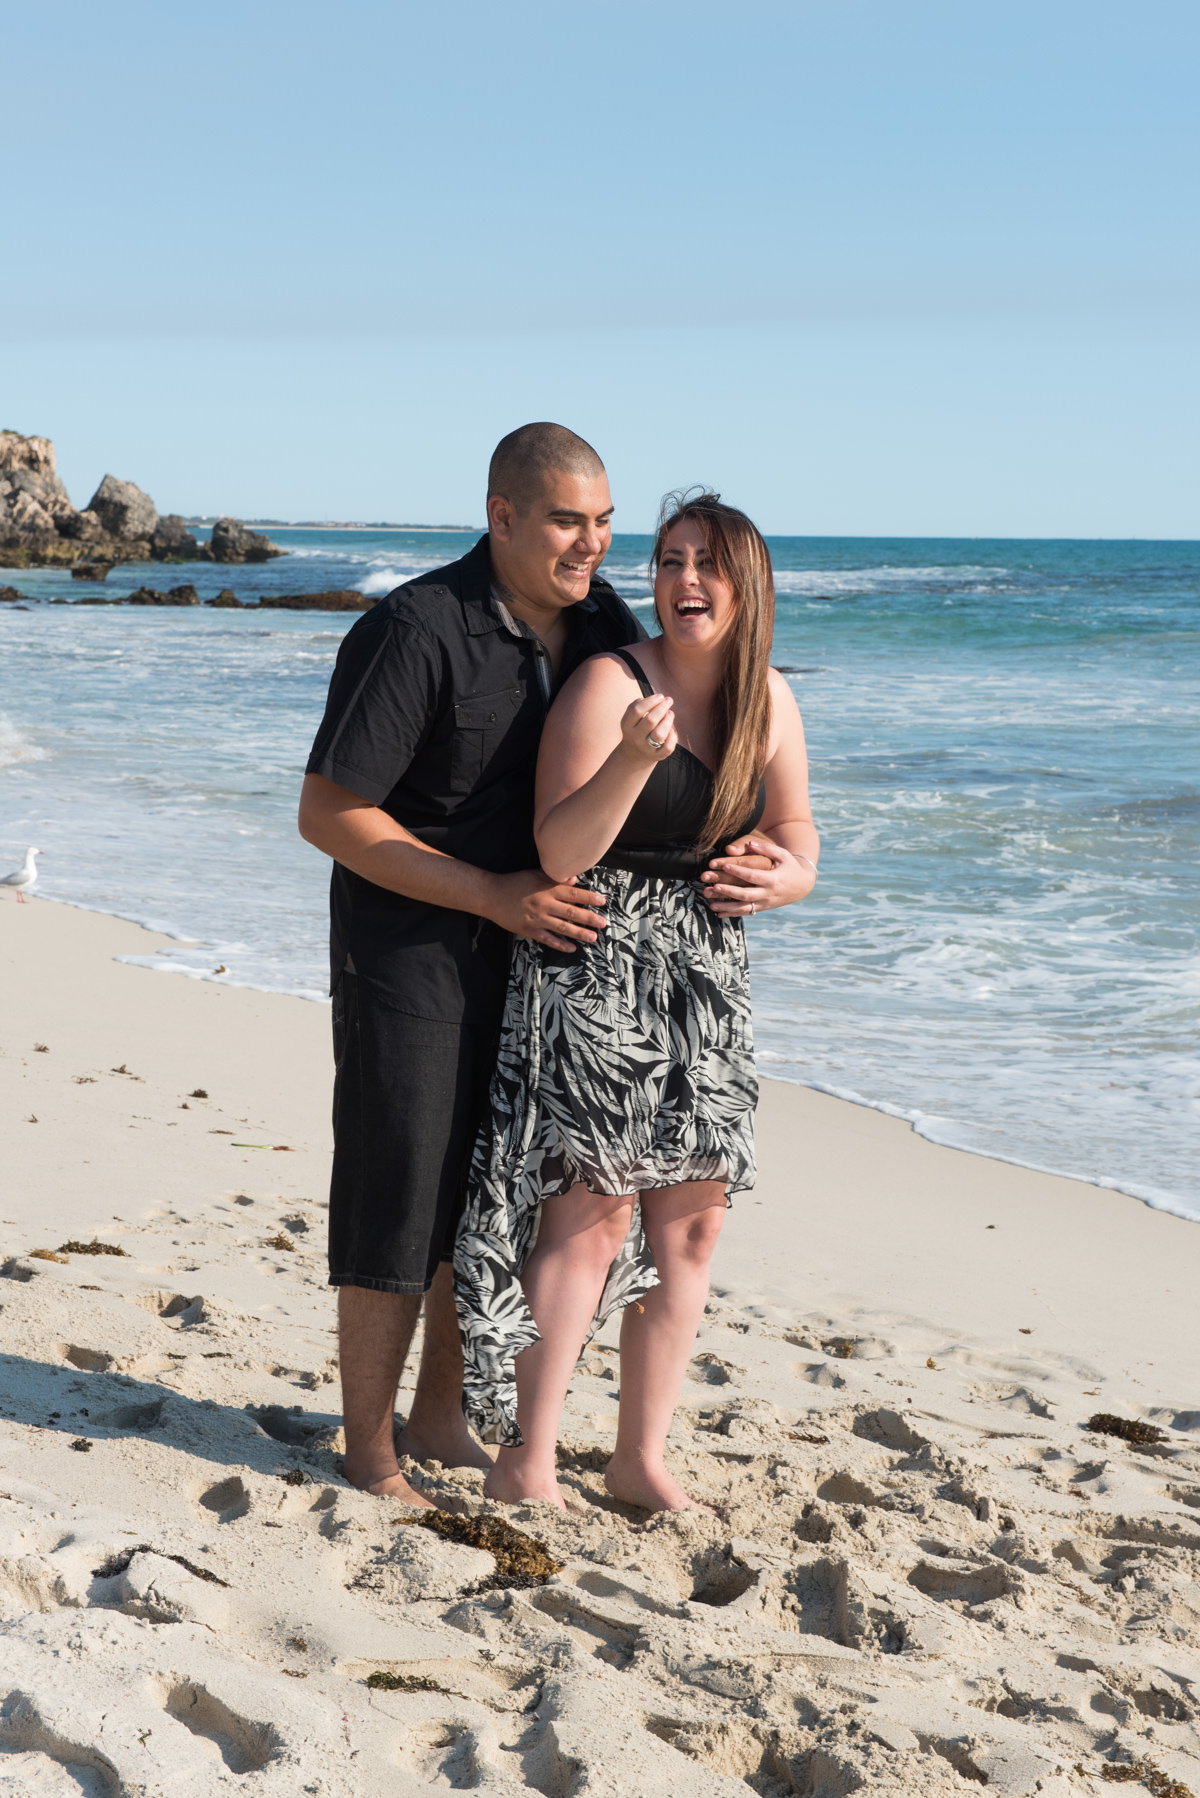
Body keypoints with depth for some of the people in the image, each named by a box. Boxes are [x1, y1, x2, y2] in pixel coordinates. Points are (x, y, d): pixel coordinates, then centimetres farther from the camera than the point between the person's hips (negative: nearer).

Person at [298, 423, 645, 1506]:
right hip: (413, 950, -6)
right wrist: (494, 895, -21)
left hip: (535, 950, 7)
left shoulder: (603, 622, 1)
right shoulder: (416, 631, -20)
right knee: (401, 1203, -1)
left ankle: (441, 1421, 31)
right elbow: (329, 815, -19)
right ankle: (369, 1453, 16)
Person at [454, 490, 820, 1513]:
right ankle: (524, 1466, 1)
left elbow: (798, 849, 10)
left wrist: (778, 879, -14)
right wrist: (635, 758, -34)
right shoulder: (609, 683, -11)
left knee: (691, 1223, 8)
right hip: (594, 969, -6)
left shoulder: (768, 702, 7)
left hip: (706, 978, 6)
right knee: (592, 1216, -10)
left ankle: (642, 1458, 21)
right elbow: (559, 854, -19)